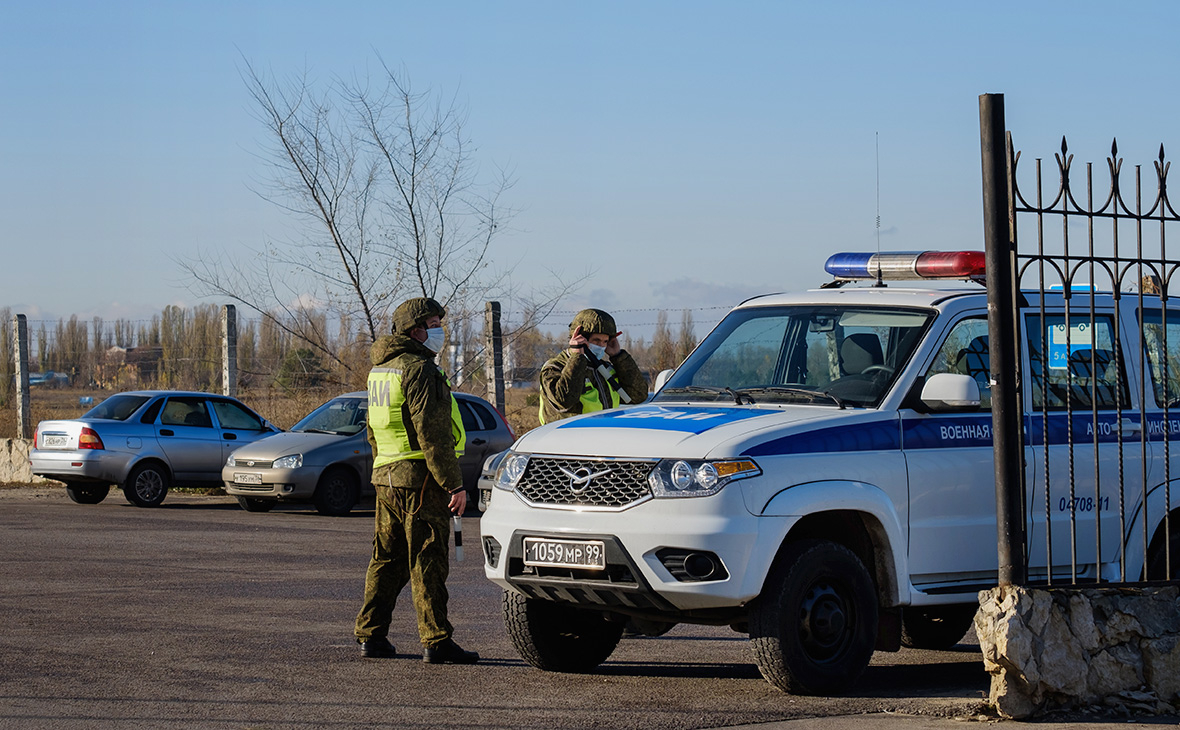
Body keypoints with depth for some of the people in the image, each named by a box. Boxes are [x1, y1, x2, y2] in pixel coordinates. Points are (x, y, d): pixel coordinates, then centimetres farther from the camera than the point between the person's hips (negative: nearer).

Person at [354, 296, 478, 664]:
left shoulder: (380, 370, 17)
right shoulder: (418, 369, -14)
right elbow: (431, 434, -20)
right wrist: (454, 484, -19)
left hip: (385, 477, 9)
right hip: (419, 479, -9)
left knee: (387, 560, 14)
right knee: (427, 561, -7)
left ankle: (371, 635, 16)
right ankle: (436, 641, -7)